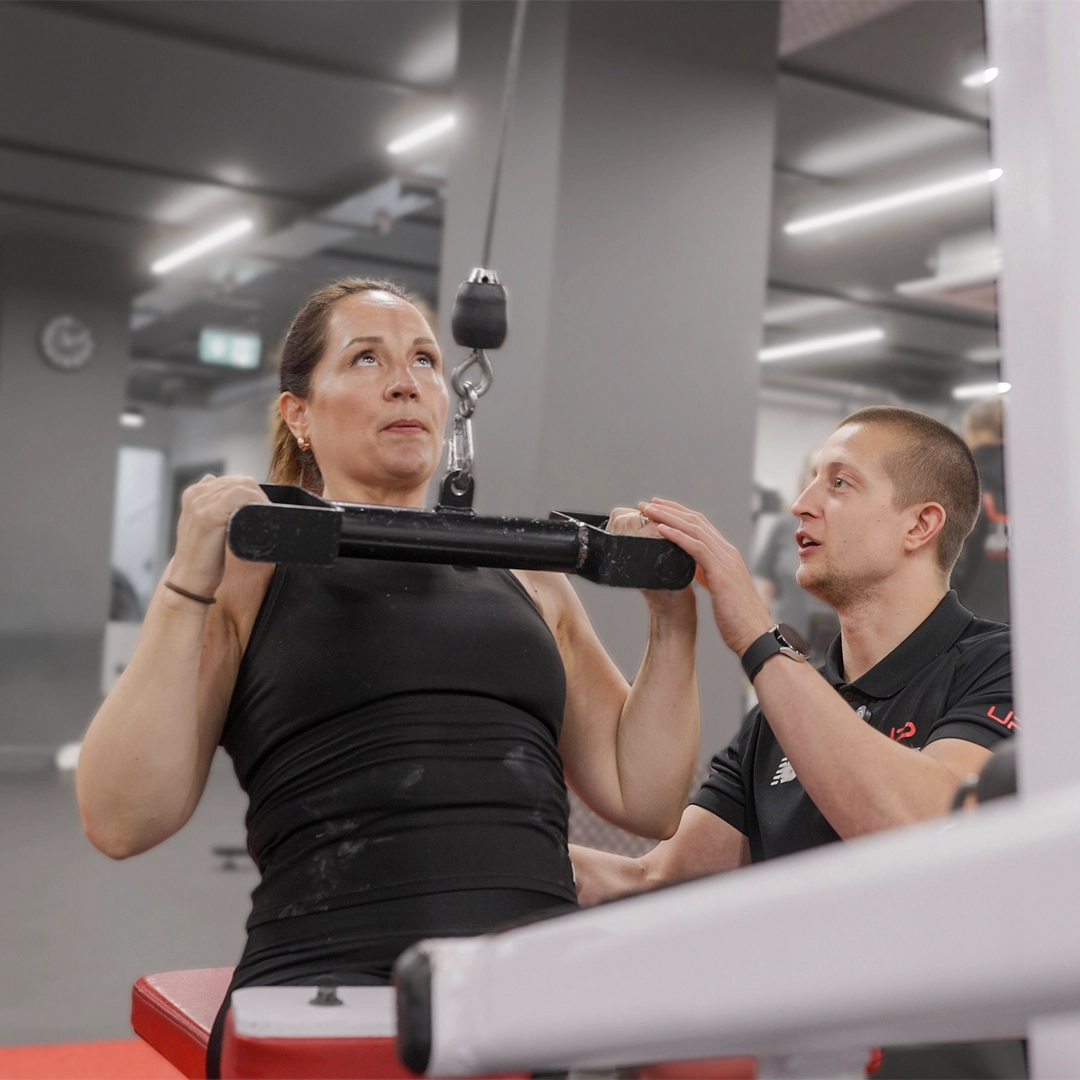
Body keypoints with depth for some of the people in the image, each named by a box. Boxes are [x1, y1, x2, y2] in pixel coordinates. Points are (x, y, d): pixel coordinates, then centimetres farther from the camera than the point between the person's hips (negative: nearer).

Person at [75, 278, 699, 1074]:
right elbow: (122, 821, -1)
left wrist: (673, 620, 7)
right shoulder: (252, 572, 10)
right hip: (336, 969, -3)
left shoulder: (527, 579, 20)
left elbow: (644, 797, 17)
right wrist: (189, 584, -8)